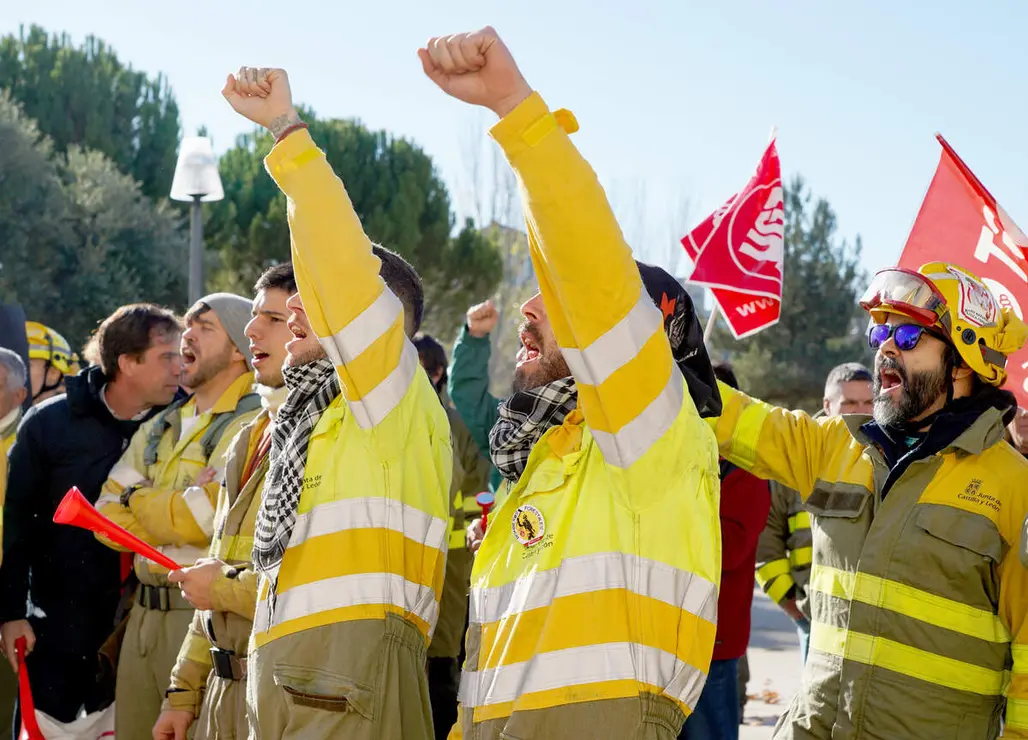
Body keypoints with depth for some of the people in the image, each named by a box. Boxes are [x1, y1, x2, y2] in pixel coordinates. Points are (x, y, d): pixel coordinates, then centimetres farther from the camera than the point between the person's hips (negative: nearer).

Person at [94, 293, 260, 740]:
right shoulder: (159, 430, 17)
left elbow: (205, 517, -18)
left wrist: (139, 500, 0)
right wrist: (178, 505, -10)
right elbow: (108, 518, 8)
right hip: (146, 613, 7)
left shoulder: (252, 425, -8)